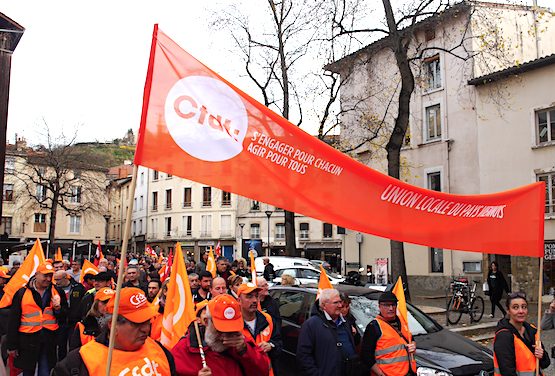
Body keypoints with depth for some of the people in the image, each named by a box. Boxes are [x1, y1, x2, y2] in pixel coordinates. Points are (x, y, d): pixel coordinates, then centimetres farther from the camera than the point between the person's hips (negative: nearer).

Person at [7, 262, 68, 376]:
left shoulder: (57, 292, 2)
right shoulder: (22, 293, -3)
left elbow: (64, 316, 7)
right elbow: (13, 321, 0)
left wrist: (58, 307, -14)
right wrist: (12, 345, 0)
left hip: (49, 340, 1)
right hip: (28, 340, -1)